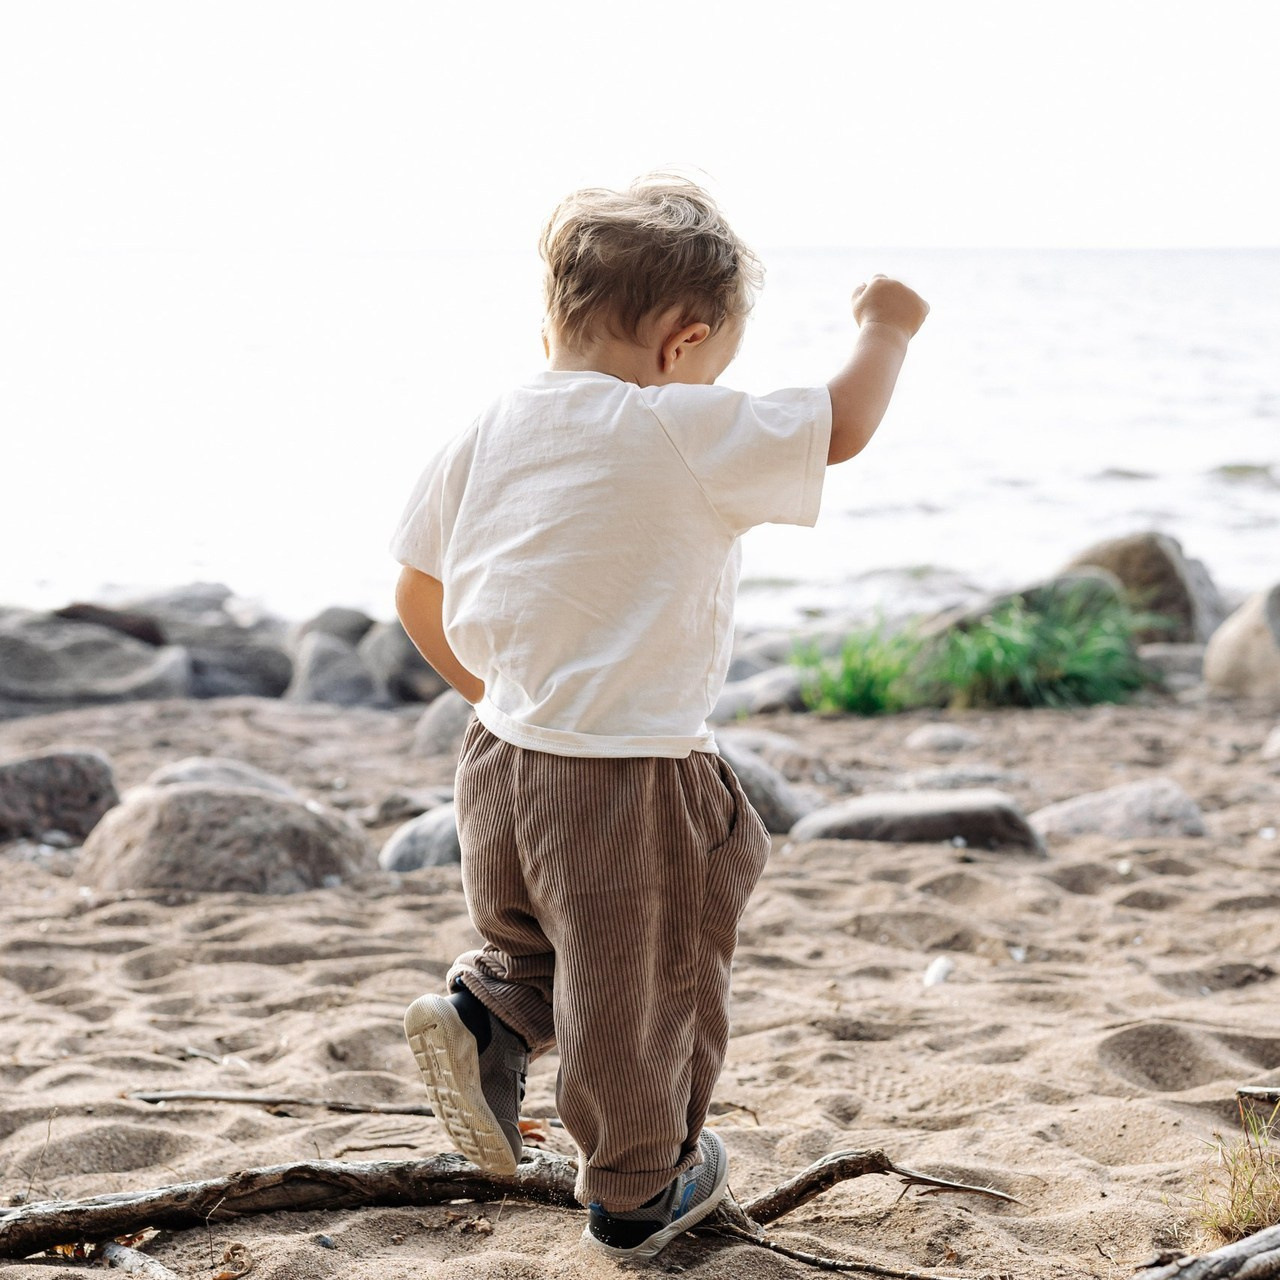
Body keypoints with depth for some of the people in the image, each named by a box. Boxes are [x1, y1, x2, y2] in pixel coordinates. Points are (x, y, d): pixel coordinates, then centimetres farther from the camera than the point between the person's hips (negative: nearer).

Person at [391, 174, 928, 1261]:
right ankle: (635, 1197, 30)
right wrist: (886, 327, 8)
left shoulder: (492, 431, 3)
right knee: (640, 995, 13)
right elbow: (843, 428, -10)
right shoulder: (683, 436, -17)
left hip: (504, 763, 7)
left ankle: (486, 1012, 8)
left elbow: (417, 600, 11)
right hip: (632, 791, -7)